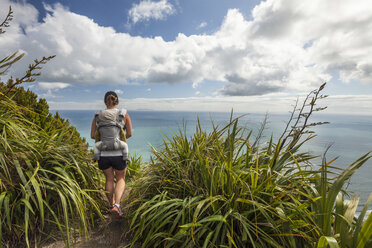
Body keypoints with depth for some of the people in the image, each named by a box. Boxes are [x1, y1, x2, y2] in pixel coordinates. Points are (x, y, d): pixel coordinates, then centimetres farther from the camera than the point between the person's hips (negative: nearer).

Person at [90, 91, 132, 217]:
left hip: (103, 153, 2)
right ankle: (116, 205, 0)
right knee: (121, 179, 17)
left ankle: (111, 205, 33)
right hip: (118, 153, -2)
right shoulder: (124, 114, -3)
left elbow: (93, 135, 2)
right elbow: (129, 134, -1)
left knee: (109, 179, 22)